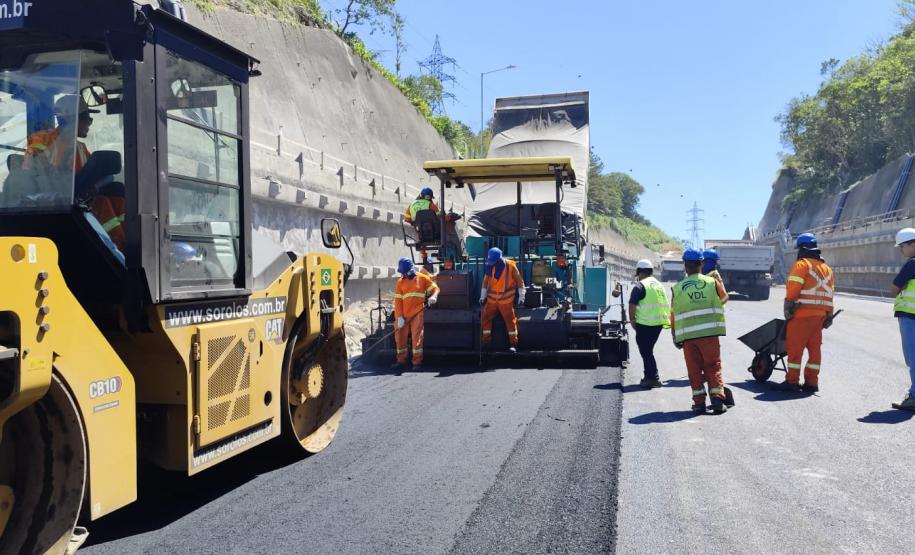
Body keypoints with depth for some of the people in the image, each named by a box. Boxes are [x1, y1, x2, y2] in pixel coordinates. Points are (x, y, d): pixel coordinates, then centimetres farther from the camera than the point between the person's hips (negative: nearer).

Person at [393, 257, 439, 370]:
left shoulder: (422, 278, 4)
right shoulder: (400, 282, 9)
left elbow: (435, 288, 7)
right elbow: (398, 300, 3)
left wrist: (433, 297, -17)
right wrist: (399, 317, -7)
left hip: (417, 313, -3)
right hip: (404, 315, 3)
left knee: (417, 336, -8)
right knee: (400, 336, 6)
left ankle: (417, 361, -1)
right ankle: (401, 361, 19)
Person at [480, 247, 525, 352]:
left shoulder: (510, 266, -11)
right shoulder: (489, 267, -1)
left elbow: (520, 281, -3)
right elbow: (485, 282, 11)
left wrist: (521, 297, -4)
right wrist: (483, 296, 8)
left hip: (506, 301, -4)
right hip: (491, 300, 4)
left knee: (510, 320, -3)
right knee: (486, 318, 1)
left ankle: (513, 344, 6)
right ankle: (486, 342, 12)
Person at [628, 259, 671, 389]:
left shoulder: (640, 286, -10)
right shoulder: (659, 285, 16)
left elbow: (632, 305, -15)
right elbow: (665, 304, 20)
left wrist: (632, 320, -6)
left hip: (645, 323, -8)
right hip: (659, 323, 8)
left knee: (645, 351, -2)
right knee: (648, 350, 18)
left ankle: (653, 377, -4)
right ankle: (649, 376, 23)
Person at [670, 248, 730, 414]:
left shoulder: (677, 288, 3)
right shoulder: (712, 282, 2)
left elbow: (673, 316, 7)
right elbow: (723, 299, 23)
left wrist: (675, 338, 17)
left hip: (687, 336, 1)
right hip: (710, 333, 0)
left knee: (694, 370, 8)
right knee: (713, 367, 8)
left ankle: (699, 402, 10)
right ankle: (718, 400, 2)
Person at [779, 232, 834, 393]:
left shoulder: (801, 265, -7)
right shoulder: (826, 268, 17)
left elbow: (792, 289, -16)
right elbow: (829, 293, 15)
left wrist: (788, 309, -10)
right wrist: (828, 315, 16)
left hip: (802, 314, -7)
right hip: (820, 314, 8)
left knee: (795, 347, -2)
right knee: (814, 348, 10)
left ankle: (792, 381, 1)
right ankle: (812, 382, 13)